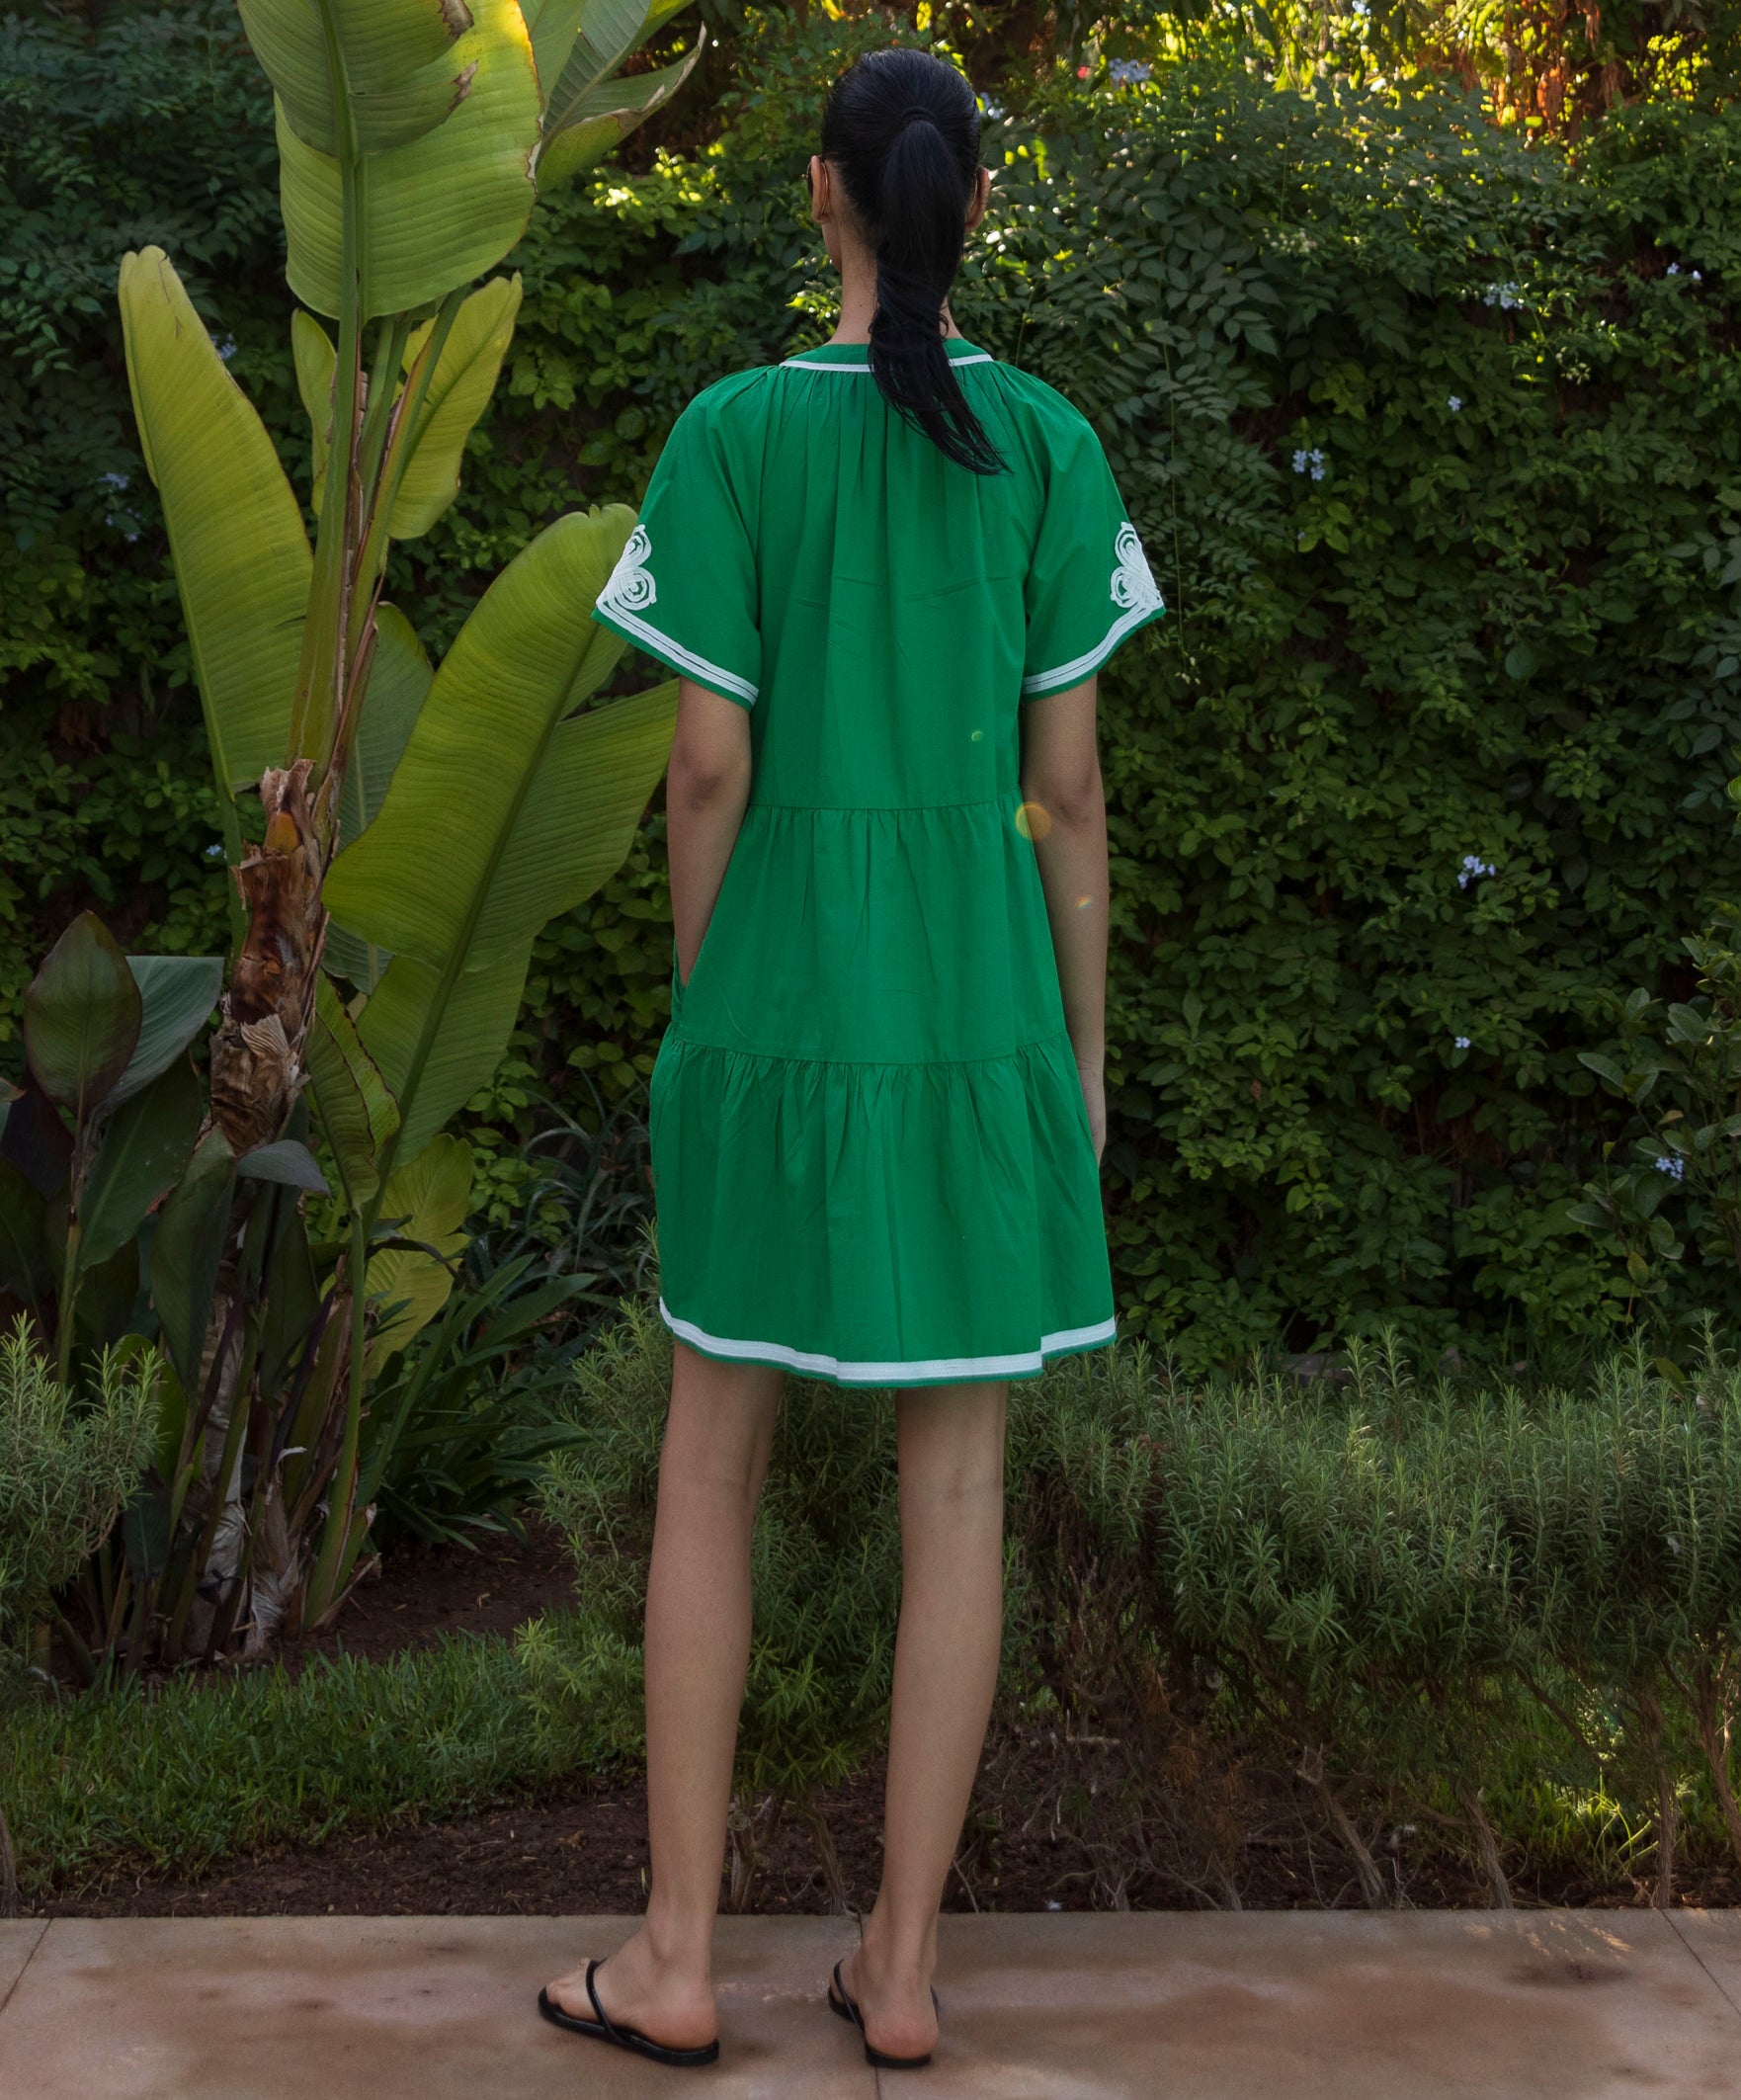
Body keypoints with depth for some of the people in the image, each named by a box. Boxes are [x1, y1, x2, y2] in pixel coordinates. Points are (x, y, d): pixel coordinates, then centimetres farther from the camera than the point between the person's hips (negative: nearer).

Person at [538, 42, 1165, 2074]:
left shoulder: (737, 431, -6)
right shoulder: (1049, 443, -1)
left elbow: (709, 771, -7)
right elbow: (1068, 784, 0)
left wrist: (698, 1008, 7)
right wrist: (1084, 1048, 9)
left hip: (778, 1007, -1)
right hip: (980, 1013, 2)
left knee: (710, 1466, 11)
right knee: (956, 1482, 8)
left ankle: (675, 1956, 16)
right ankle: (901, 1962, 15)